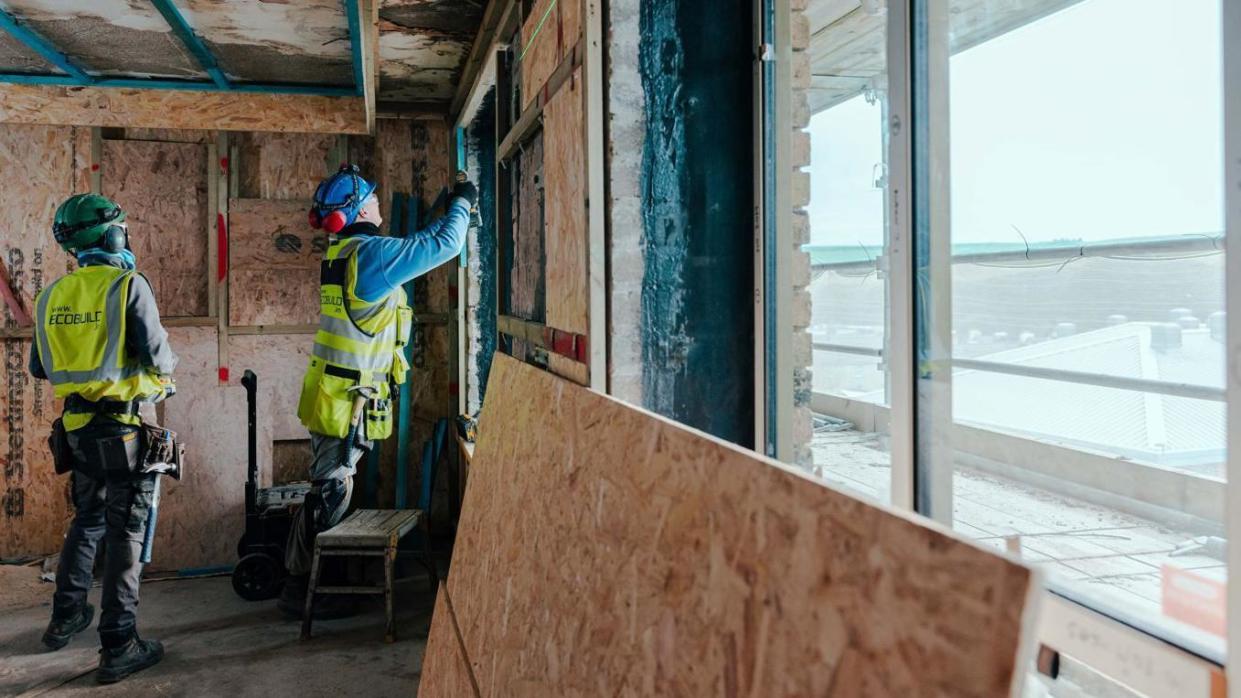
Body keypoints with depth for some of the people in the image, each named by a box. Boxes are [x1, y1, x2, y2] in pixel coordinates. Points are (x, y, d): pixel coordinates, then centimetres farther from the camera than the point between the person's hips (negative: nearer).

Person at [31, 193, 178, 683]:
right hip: (124, 427, -6)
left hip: (78, 430, 6)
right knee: (125, 534, 1)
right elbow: (158, 358, -17)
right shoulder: (129, 285, -13)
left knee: (87, 521, 24)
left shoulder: (52, 296, 5)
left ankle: (66, 617, 37)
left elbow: (39, 368, 13)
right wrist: (169, 364, 6)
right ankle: (118, 647, 5)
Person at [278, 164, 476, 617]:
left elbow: (418, 243, 24)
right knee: (330, 494, 0)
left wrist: (449, 214, 23)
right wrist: (462, 204, 4)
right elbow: (444, 245, -13)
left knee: (326, 492, 18)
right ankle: (302, 592, 11)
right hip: (349, 399, -10)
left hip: (329, 393, 10)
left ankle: (299, 583, 30)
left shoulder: (341, 253, 11)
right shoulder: (371, 252, -17)